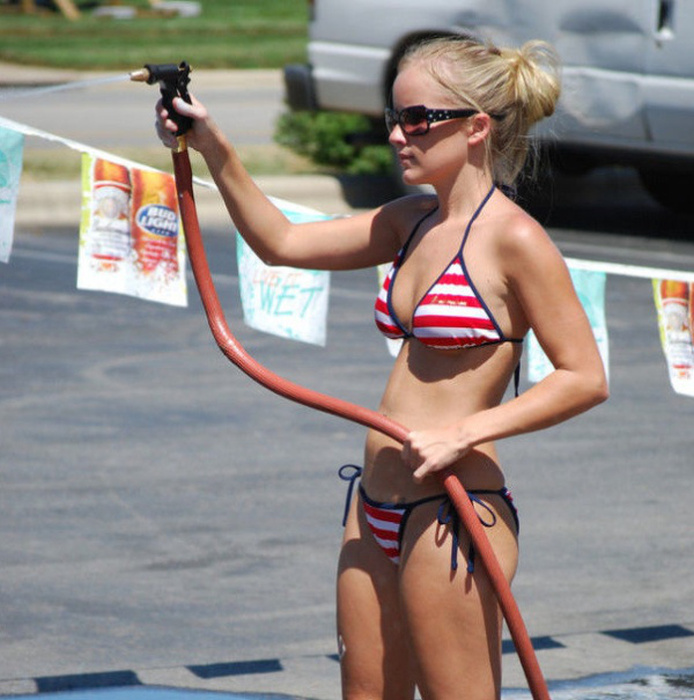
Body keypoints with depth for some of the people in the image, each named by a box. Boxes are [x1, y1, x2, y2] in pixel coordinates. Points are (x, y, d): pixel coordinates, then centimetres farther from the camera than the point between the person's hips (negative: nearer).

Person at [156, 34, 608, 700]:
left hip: (450, 517, -8)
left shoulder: (512, 239, -13)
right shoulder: (414, 220, 10)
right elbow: (279, 242, 12)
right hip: (377, 513, 8)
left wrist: (463, 432, -20)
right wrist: (212, 147, 1)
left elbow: (585, 378, -14)